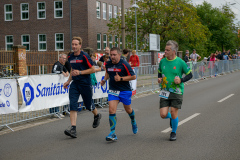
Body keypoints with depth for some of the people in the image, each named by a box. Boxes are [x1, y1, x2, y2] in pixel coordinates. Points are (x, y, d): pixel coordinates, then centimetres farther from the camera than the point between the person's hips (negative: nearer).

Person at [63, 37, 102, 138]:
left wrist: (80, 72, -19)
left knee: (88, 105, 10)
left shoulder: (84, 56, -11)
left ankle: (97, 116, 44)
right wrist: (68, 81, 18)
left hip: (85, 84, -5)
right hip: (74, 84, 5)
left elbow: (93, 69, -11)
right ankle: (73, 129, -15)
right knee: (72, 105, -11)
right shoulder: (71, 57, 9)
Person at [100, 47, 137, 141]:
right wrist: (104, 80, 5)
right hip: (113, 91, 3)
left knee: (128, 110, 15)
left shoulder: (124, 64, -15)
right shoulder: (108, 64, 1)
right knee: (111, 110, -14)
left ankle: (133, 122, 50)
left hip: (125, 91, -3)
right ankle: (113, 133, -13)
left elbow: (133, 76, -13)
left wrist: (121, 78, -22)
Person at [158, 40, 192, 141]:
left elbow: (190, 75, 0)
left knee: (173, 113, -5)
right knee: (163, 115, -5)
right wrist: (159, 79, -1)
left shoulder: (180, 62, -8)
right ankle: (172, 118, 32)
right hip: (165, 91, 3)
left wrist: (181, 80, -16)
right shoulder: (162, 61, 3)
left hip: (176, 91, -3)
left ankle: (173, 132, 21)